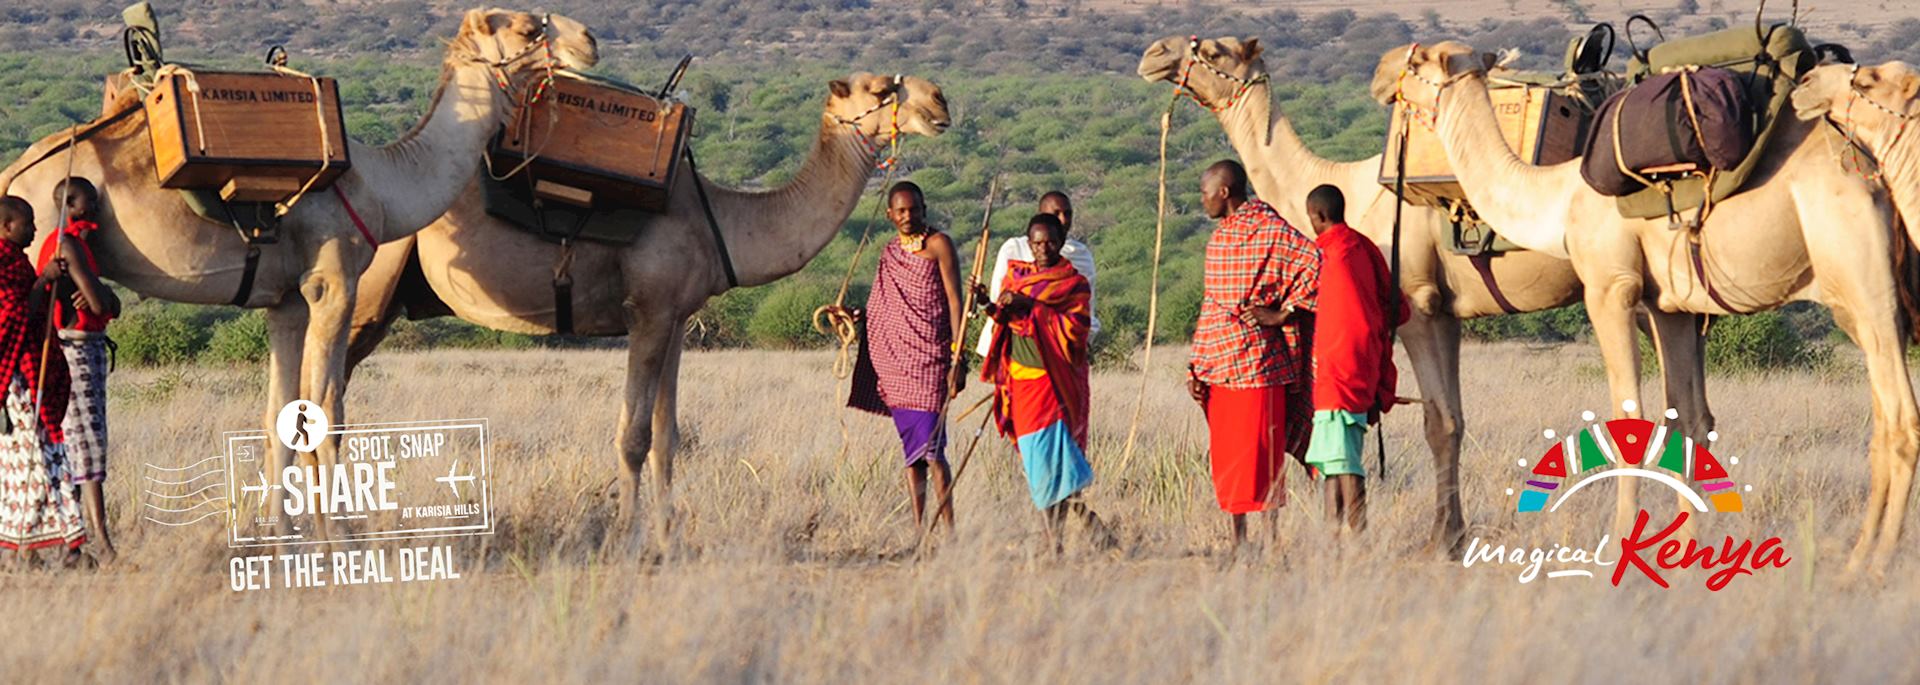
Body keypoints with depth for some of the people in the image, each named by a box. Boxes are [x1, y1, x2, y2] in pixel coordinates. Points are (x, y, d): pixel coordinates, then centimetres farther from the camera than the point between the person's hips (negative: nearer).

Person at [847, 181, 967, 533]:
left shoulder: (938, 245, -1)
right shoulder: (889, 252, 16)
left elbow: (954, 302, -5)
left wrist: (957, 359, -12)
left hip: (929, 356, -6)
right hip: (893, 356, 6)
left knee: (930, 445, -13)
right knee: (910, 448, 6)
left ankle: (948, 527, -11)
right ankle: (919, 527, 7)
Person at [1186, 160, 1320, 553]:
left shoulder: (1267, 229, -9)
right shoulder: (1219, 238, 17)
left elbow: (1316, 264, -17)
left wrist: (1281, 314, -14)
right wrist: (1197, 367, 14)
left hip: (1255, 359, -8)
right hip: (1219, 366, 8)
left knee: (1258, 456, -7)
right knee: (1224, 459, 8)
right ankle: (1237, 545, 13)